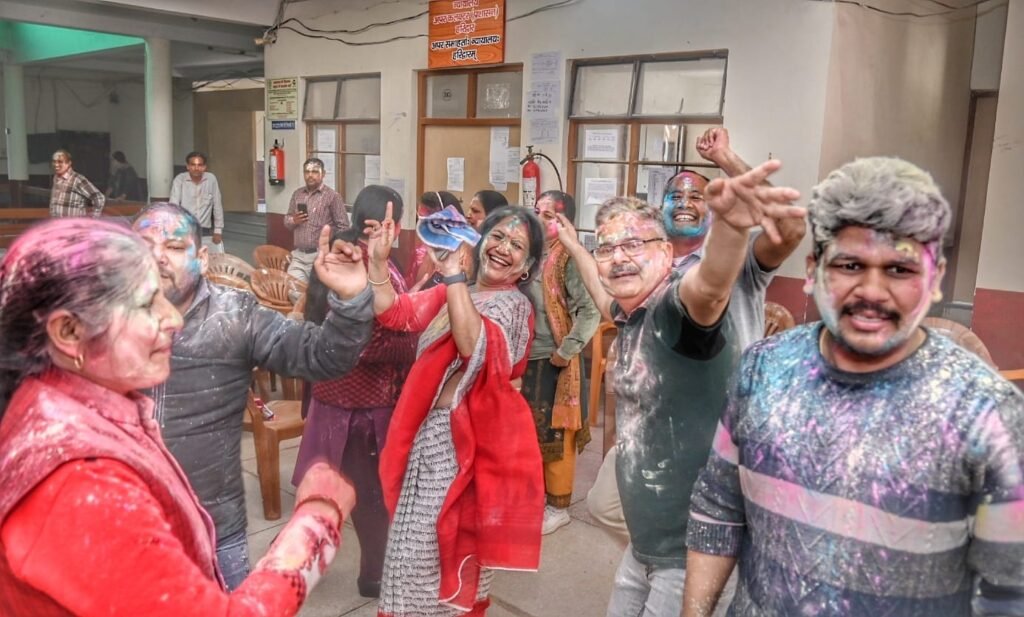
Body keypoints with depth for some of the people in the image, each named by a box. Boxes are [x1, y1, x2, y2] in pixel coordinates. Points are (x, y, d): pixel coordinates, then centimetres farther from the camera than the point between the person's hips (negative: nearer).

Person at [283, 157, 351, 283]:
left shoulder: (332, 196, -6)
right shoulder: (297, 194, 10)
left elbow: (343, 227, -8)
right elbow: (287, 220, 17)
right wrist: (293, 221, -6)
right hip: (298, 255, 5)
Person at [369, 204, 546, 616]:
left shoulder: (513, 305, -12)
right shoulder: (452, 292, 10)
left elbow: (475, 346, -32)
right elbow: (394, 313, 2)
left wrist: (453, 273, -31)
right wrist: (378, 260, -12)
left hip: (466, 440, -7)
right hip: (428, 433, 7)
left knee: (448, 550, 5)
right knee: (419, 544, 21)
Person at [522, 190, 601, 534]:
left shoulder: (570, 259, -14)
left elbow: (590, 312, -21)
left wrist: (566, 351, -18)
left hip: (552, 362, -7)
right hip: (524, 357, 7)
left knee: (554, 435, 5)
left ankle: (558, 507, 20)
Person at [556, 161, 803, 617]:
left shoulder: (675, 308, -21)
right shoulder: (631, 316, 4)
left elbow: (711, 286, -45)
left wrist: (730, 226, -64)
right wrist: (574, 247, 38)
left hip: (691, 546, -9)